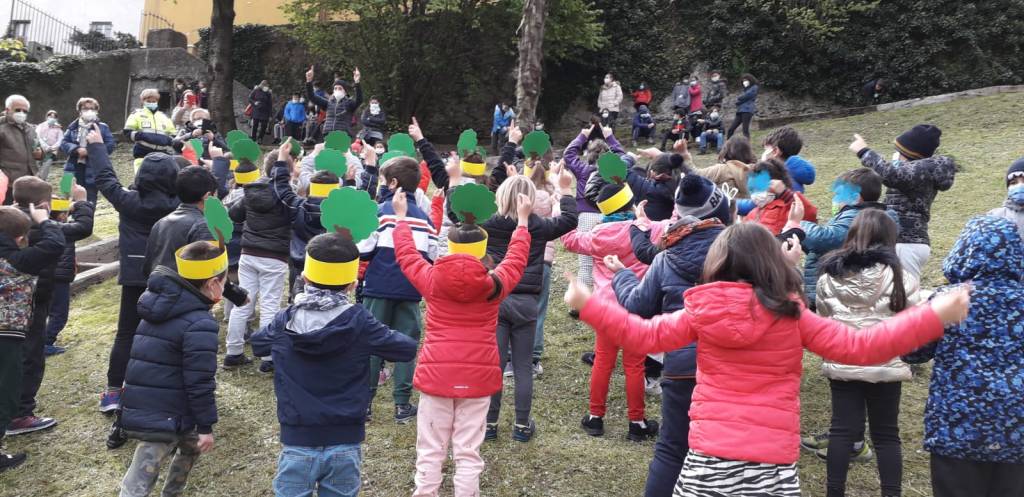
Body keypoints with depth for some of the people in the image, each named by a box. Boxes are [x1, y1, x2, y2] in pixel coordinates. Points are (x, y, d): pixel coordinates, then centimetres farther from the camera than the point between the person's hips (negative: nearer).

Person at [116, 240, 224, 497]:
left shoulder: (158, 306, 9)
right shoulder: (200, 324, -19)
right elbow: (200, 382, -19)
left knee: (191, 445, 28)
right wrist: (206, 425, -10)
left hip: (138, 409, 8)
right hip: (164, 420, -8)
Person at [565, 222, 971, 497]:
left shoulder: (702, 312, 0)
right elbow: (859, 347, -1)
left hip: (708, 458, 1)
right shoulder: (792, 317, -2)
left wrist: (586, 305, 15)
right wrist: (935, 316, 5)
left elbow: (643, 335, 4)